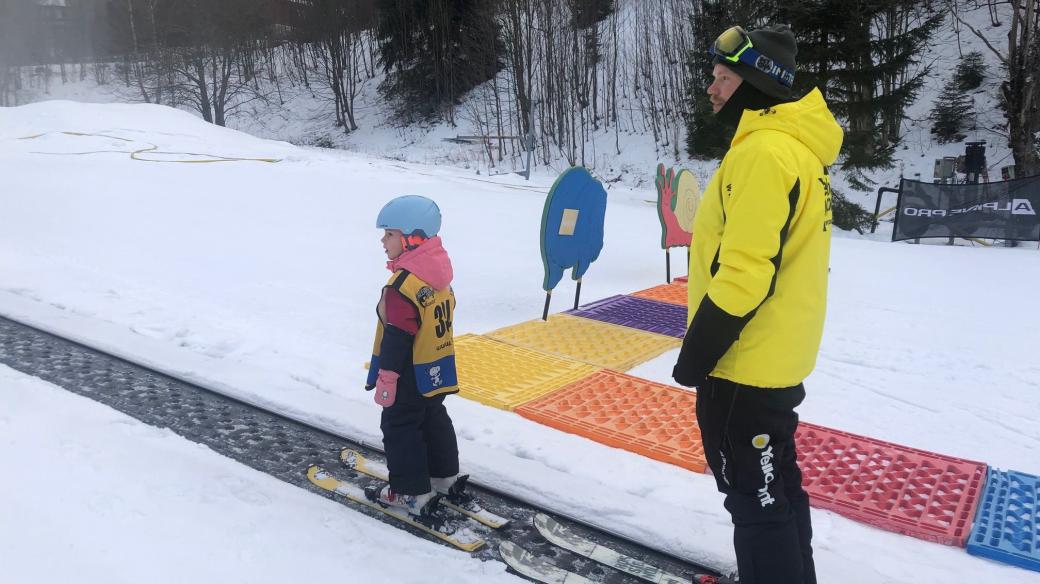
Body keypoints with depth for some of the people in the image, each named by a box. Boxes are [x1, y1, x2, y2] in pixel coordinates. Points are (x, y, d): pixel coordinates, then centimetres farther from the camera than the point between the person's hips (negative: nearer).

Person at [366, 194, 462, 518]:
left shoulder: (404, 285, -26)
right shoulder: (439, 274, 1)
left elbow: (397, 338, -25)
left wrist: (386, 379, -16)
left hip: (410, 375, -9)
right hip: (436, 370, 9)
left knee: (400, 428, 6)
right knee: (433, 419, 22)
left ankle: (411, 493, 13)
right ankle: (444, 475, 36)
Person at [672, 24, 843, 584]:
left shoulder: (764, 150, -21)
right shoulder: (795, 144, 11)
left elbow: (745, 272, -26)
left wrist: (696, 353, -16)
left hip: (743, 363, -10)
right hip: (776, 356, 10)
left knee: (752, 494, 5)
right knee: (775, 482, 22)